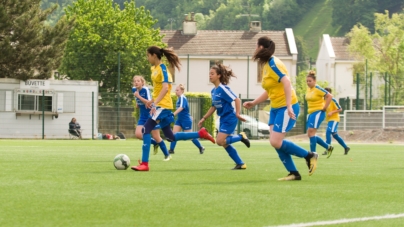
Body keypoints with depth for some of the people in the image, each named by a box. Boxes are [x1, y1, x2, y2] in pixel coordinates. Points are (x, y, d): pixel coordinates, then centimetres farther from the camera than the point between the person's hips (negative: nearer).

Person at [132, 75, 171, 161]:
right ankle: (155, 143, 11)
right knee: (138, 134, -13)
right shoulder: (134, 90, 1)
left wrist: (138, 96, -28)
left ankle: (167, 155, 15)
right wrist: (137, 104, 7)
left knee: (156, 137, -2)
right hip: (143, 116, 6)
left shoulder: (145, 89, -19)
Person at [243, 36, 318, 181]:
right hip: (275, 108, 9)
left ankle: (309, 156, 0)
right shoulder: (266, 65, 12)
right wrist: (254, 103, 19)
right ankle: (293, 173, 6)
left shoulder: (273, 64, -16)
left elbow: (286, 82, -28)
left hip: (286, 108, -9)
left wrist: (288, 106, -34)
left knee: (276, 142, -14)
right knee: (275, 142, 1)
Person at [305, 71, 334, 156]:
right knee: (310, 134, 7)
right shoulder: (308, 89, 11)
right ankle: (328, 147, 20)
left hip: (318, 112, -9)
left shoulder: (318, 89, -14)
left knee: (311, 132, -18)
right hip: (311, 113, 9)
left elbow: (330, 96, -18)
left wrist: (324, 108, -16)